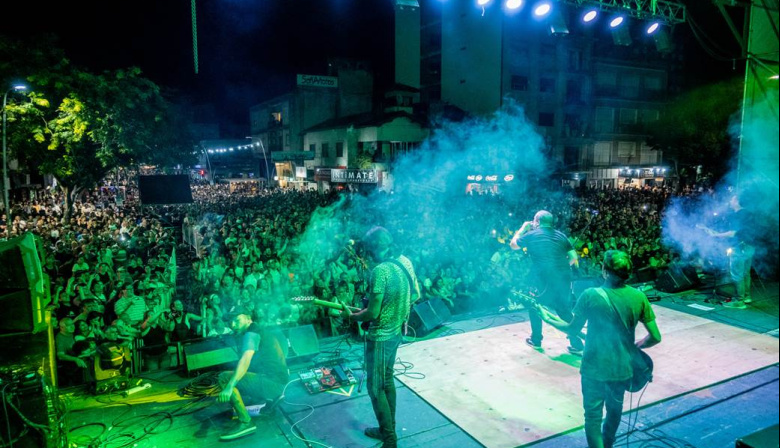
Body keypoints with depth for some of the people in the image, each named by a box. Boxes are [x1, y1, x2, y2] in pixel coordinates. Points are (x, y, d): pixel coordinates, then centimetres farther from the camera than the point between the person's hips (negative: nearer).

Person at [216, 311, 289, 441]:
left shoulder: (251, 333, -8)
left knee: (224, 377, -16)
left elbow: (245, 360, -24)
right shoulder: (259, 332, 20)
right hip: (277, 383, 10)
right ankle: (270, 400, 17)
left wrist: (229, 387, -33)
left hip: (271, 382, -10)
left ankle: (245, 423, -15)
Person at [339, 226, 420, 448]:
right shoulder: (405, 261, -1)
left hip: (380, 336, -9)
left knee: (375, 388, 5)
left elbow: (372, 313, -24)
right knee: (387, 380, 22)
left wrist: (350, 316, -7)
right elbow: (415, 296, 10)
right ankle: (388, 429, 36)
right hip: (396, 331, 9)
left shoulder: (380, 271, -27)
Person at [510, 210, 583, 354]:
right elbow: (573, 257, 7)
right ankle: (577, 345, 12)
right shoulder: (560, 235, 11)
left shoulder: (531, 235, 3)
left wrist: (523, 228, 26)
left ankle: (536, 340, 26)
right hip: (563, 279, 3)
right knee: (565, 311, 15)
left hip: (543, 279, -3)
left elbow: (513, 244, 19)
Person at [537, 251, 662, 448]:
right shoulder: (639, 297, -11)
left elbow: (573, 329, -7)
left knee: (593, 416, 11)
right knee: (615, 410, 28)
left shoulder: (590, 295, -19)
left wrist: (548, 319, 8)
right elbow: (655, 337, -7)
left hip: (594, 368, -4)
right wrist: (635, 346, 12)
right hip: (622, 368, 4)